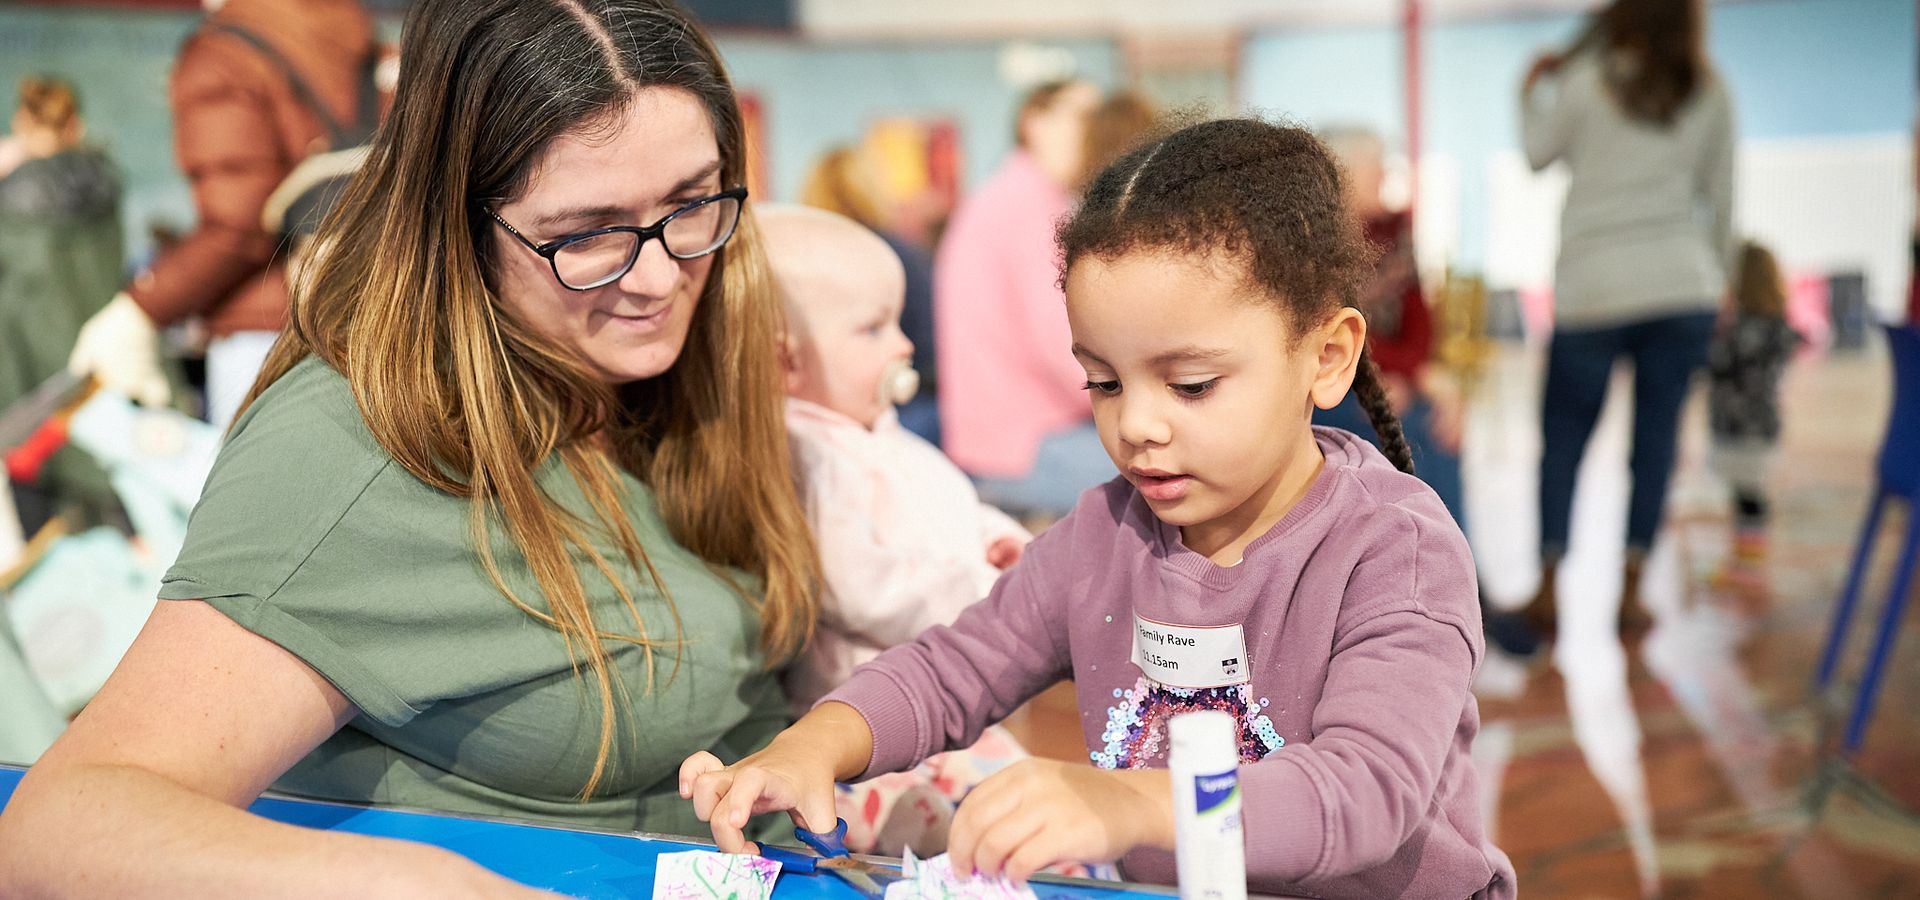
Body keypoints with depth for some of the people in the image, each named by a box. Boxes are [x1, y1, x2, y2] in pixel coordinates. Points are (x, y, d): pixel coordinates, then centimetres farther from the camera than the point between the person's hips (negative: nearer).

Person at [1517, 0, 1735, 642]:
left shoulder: (1586, 80, 0)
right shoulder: (1710, 92, 8)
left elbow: (1538, 153, 12)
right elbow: (1721, 195, 12)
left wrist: (1533, 89, 28)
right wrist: (1720, 275, 22)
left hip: (1592, 287, -2)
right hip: (1683, 286, 2)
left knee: (1562, 439, 5)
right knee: (1656, 437, 4)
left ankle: (1548, 589, -1)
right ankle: (1630, 592, 2)